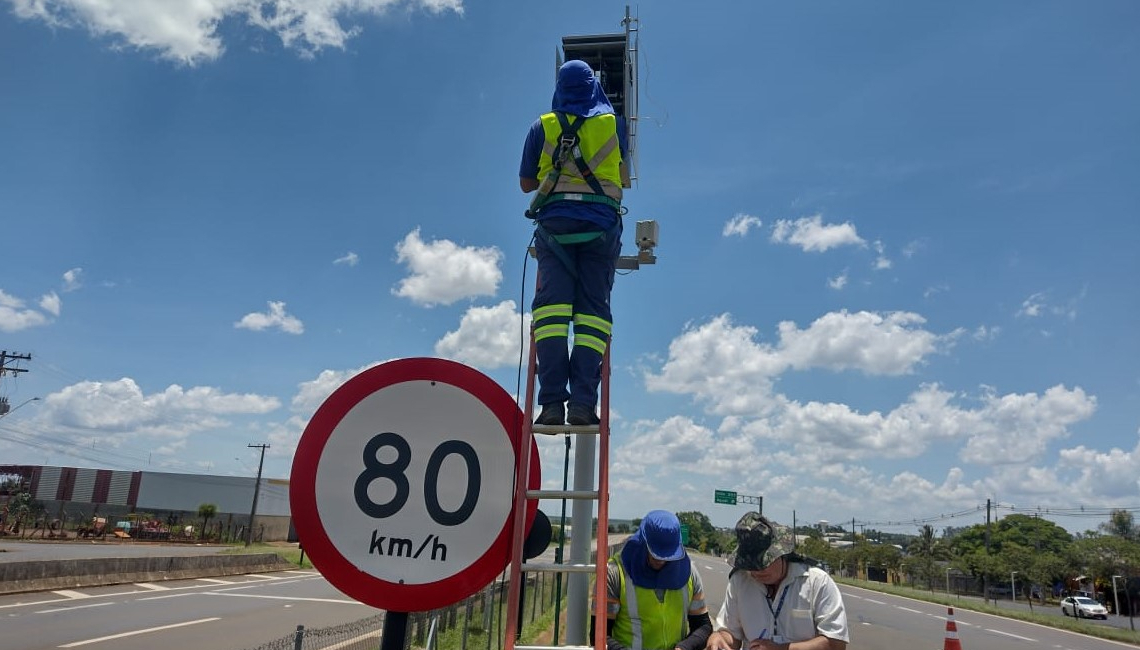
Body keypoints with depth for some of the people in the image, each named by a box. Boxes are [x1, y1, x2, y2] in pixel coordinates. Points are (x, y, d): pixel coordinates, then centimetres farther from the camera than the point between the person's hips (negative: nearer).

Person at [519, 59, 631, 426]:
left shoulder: (542, 127, 14)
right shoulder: (613, 124, 15)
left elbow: (526, 183, 20)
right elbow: (625, 180, 24)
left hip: (554, 221, 0)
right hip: (601, 223, 0)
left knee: (552, 303, -8)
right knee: (593, 307, -3)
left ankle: (552, 401, -20)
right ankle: (583, 402, -15)